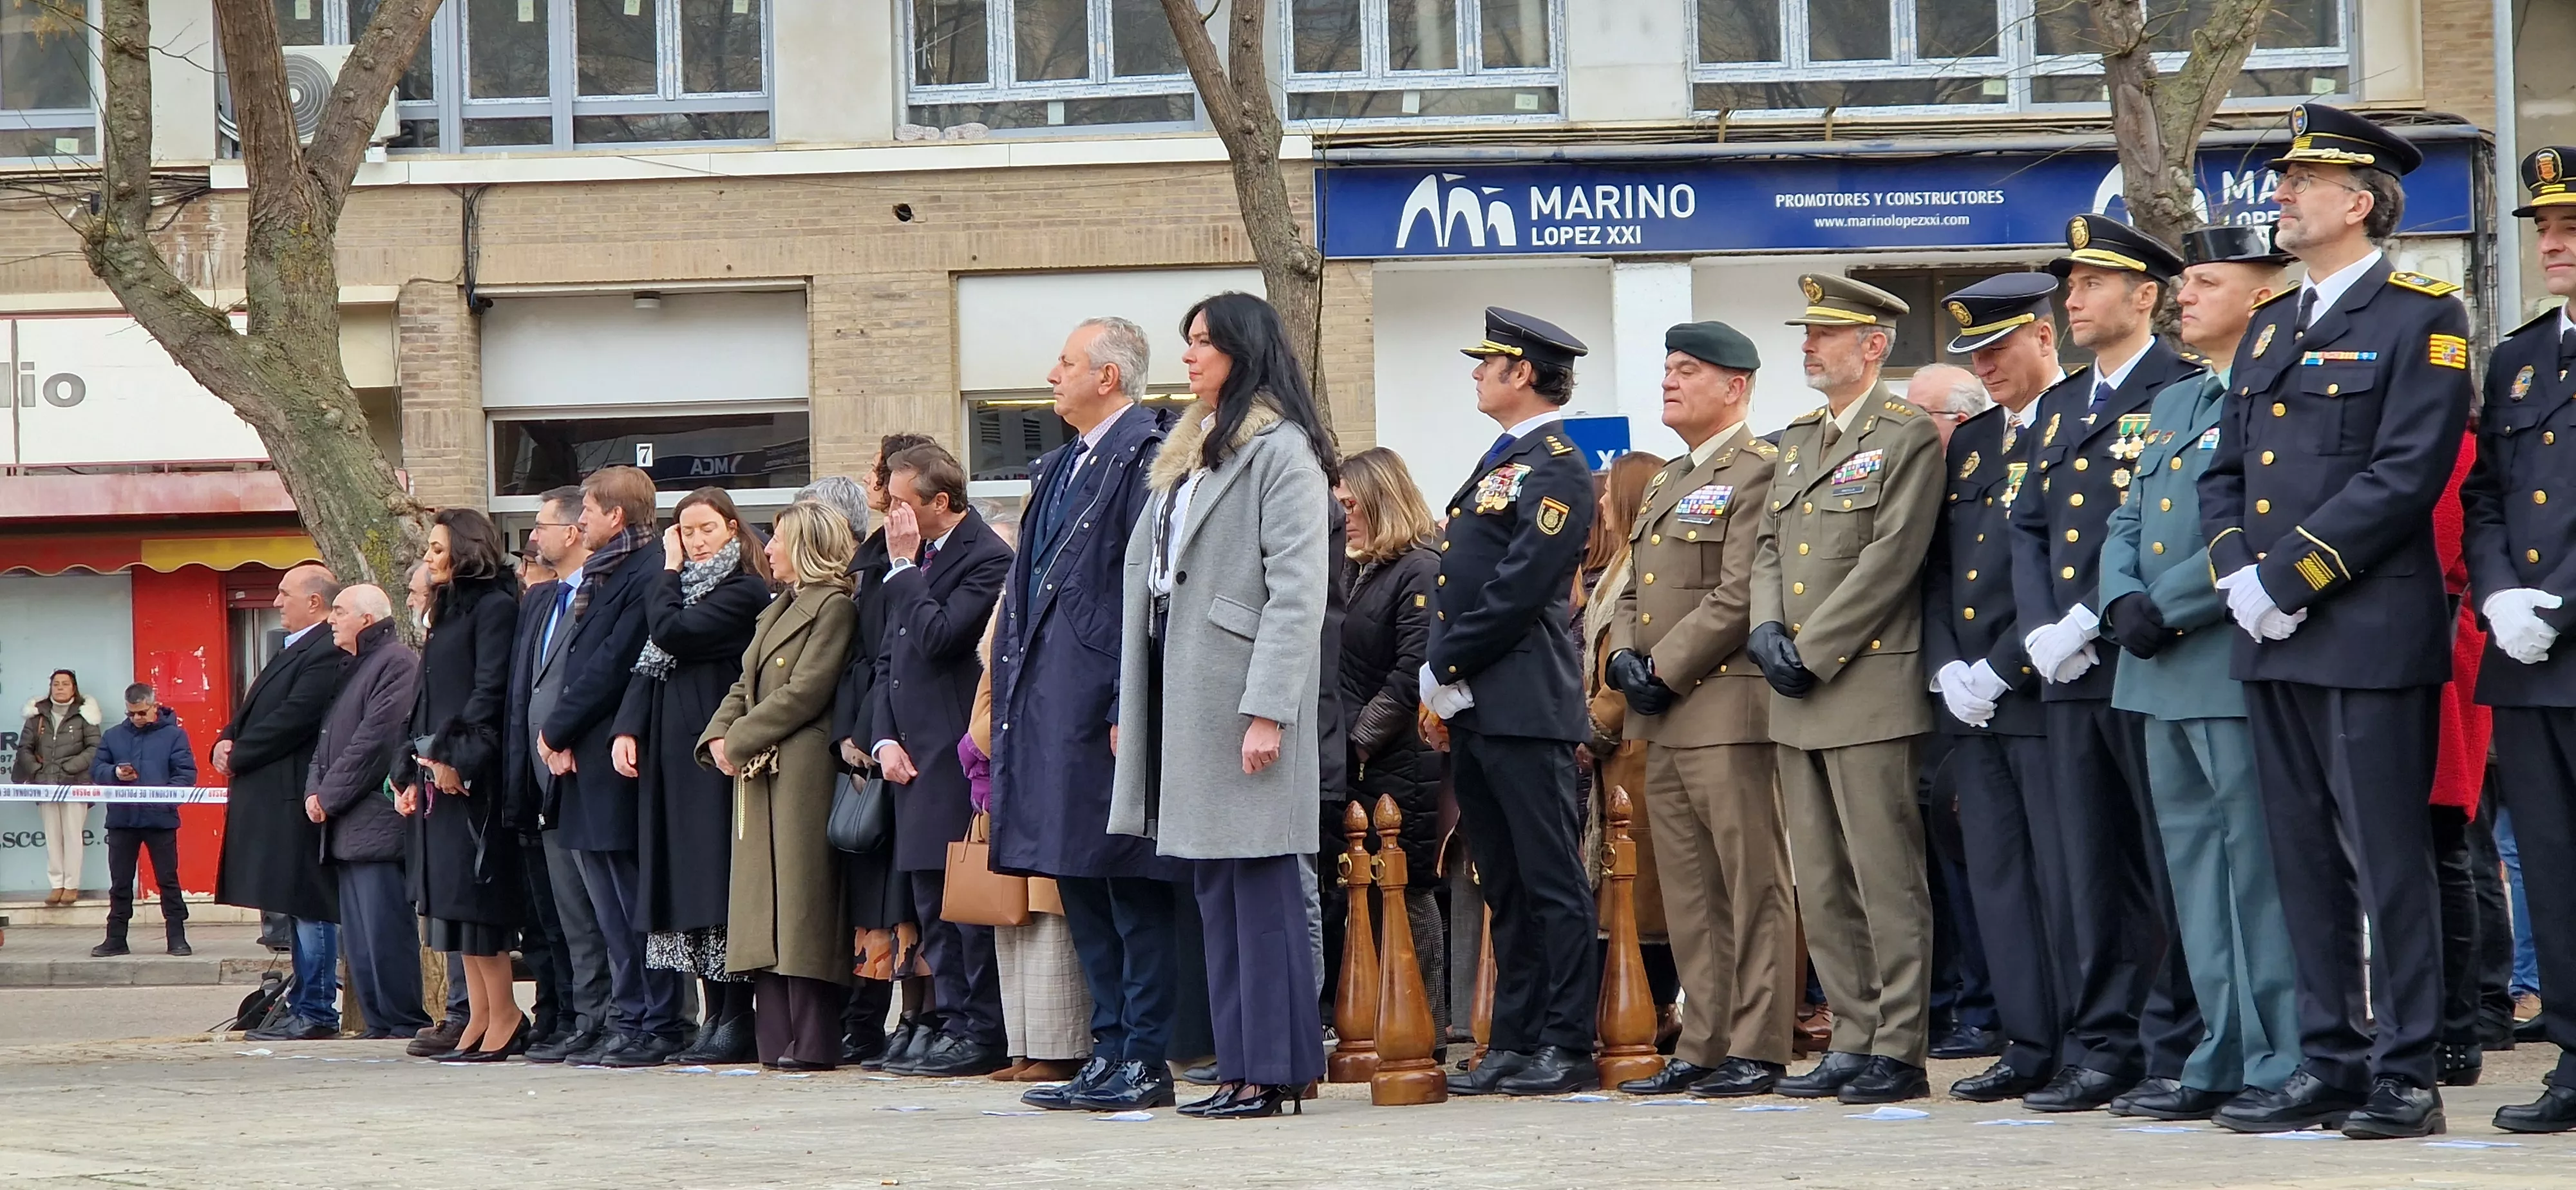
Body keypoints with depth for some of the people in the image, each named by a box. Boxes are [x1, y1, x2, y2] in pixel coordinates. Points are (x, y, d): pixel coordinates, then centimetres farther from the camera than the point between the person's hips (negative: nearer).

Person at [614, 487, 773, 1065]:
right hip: (673, 752, 8)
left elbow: (670, 633, -17)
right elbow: (648, 666, 13)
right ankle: (716, 1020, 9)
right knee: (690, 886, 6)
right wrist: (628, 728, -1)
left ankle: (736, 1023, -9)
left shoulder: (744, 593, -7)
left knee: (717, 882, -10)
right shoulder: (685, 591, 19)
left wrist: (670, 573, -1)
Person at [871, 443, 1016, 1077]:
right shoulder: (918, 557, 16)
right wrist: (885, 738, 6)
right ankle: (955, 1025, 16)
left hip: (959, 760, -9)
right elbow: (890, 657, 19)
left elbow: (939, 637, -22)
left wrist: (904, 567, -12)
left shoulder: (987, 559, -11)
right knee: (934, 907, 11)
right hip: (917, 759, 9)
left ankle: (982, 1034, -3)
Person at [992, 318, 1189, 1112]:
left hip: (1108, 711, -9)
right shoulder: (1061, 468, 17)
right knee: (1079, 884, 11)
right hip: (1054, 709, 9)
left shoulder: (1146, 458, -11)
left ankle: (1145, 1061, -1)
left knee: (1132, 888, -4)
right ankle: (1110, 1049, 16)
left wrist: (1130, 710, -20)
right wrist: (1009, 702, 15)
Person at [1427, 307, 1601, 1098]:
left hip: (1525, 705, -10)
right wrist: (1442, 678, 10)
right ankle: (1516, 1042, 15)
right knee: (1505, 885, 11)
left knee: (1550, 881, -6)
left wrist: (1446, 668, -13)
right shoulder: (1503, 461, 20)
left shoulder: (1556, 469, -10)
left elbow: (1518, 590, -18)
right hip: (1474, 707, 10)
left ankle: (1569, 1047, -4)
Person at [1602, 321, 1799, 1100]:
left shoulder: (1757, 473, -7)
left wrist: (1666, 669, -14)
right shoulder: (1666, 486, 22)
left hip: (1728, 709, -9)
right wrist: (1625, 659, 3)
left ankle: (1758, 1047, -3)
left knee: (1753, 888, -5)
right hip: (1663, 720, 9)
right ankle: (1703, 1047, 14)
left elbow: (1740, 596, -16)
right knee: (1688, 893, 10)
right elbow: (1633, 592, 22)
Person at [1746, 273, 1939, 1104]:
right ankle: (1853, 1041, 16)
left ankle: (1899, 1050, -4)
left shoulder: (1909, 438, -6)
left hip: (1869, 688, -8)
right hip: (1797, 700, 8)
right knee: (1823, 885, 10)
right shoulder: (1797, 440, 19)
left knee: (1886, 878, -6)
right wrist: (1767, 628, 0)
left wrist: (1811, 653, -14)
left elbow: (1887, 561, -13)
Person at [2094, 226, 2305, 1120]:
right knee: (2195, 867, 11)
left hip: (2238, 668, -9)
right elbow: (2127, 525, 20)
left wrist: (2169, 608, -18)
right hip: (2162, 676, 9)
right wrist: (2124, 603, 0)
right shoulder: (2171, 405, 21)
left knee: (2262, 869, -7)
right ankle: (2225, 1055, 16)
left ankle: (2284, 1065, -4)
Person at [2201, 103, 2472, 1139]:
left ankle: (2406, 1075, 0)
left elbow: (2407, 473, -15)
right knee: (2304, 861, 10)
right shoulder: (2271, 328, 18)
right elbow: (2225, 472, 17)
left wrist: (2292, 578, -17)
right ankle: (2328, 1063, 16)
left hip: (2372, 635, -7)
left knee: (2387, 859, -4)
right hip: (2275, 639, 8)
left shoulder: (2420, 319, -6)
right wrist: (2239, 574, -2)